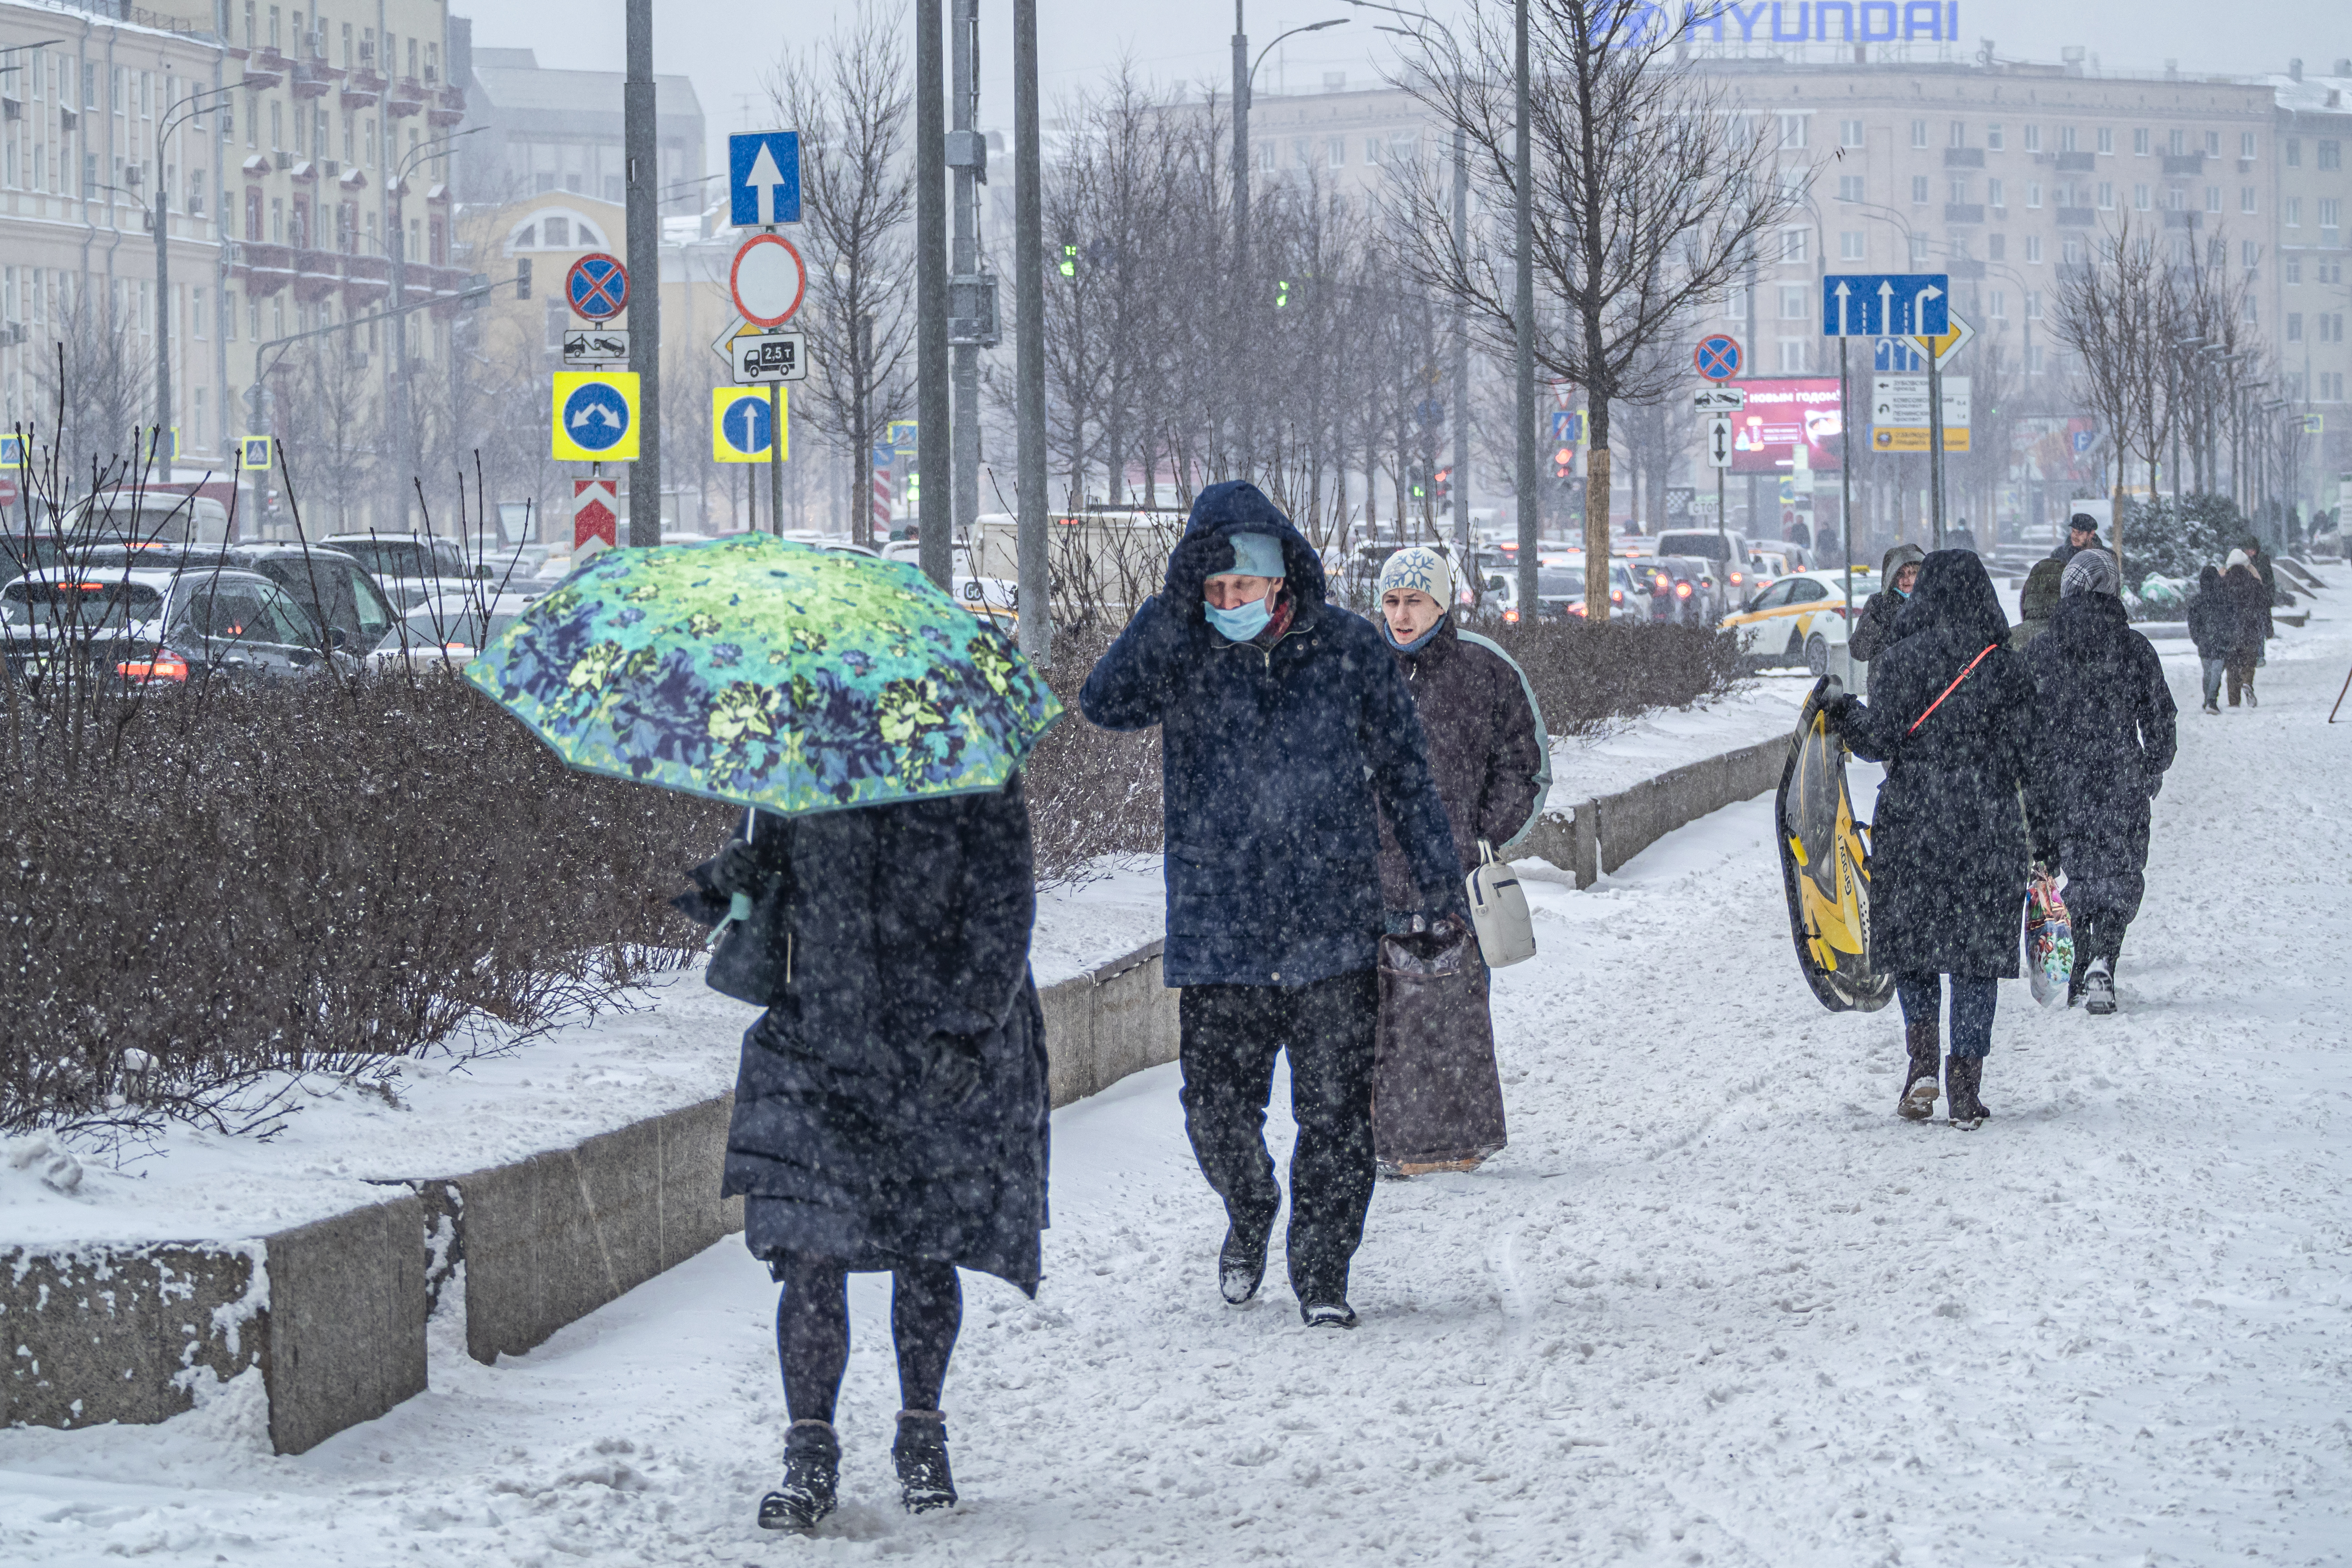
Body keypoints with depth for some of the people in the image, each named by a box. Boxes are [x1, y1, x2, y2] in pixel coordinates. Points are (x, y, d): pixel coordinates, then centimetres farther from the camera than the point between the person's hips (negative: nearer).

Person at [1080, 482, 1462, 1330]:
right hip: (1216, 932, 1)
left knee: (1334, 1113, -1)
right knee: (1218, 1113, 3)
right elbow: (1106, 703, -18)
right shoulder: (1181, 651, 1)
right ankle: (1249, 1215, 33)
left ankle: (1322, 1274, 12)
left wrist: (1437, 875, 9)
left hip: (1334, 933, 0)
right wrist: (1176, 607, -23)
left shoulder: (1349, 648, 1)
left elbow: (1403, 768, 9)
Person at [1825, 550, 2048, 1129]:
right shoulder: (2006, 669, 1)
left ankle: (1923, 1057, -6)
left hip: (1912, 825, -1)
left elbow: (1879, 739, -8)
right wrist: (2043, 833, 7)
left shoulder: (1902, 661, -4)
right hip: (1988, 831, 1)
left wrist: (1845, 713, 12)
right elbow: (2029, 759, 1)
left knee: (1912, 940, 13)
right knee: (1977, 953, 5)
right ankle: (1966, 1089, 2)